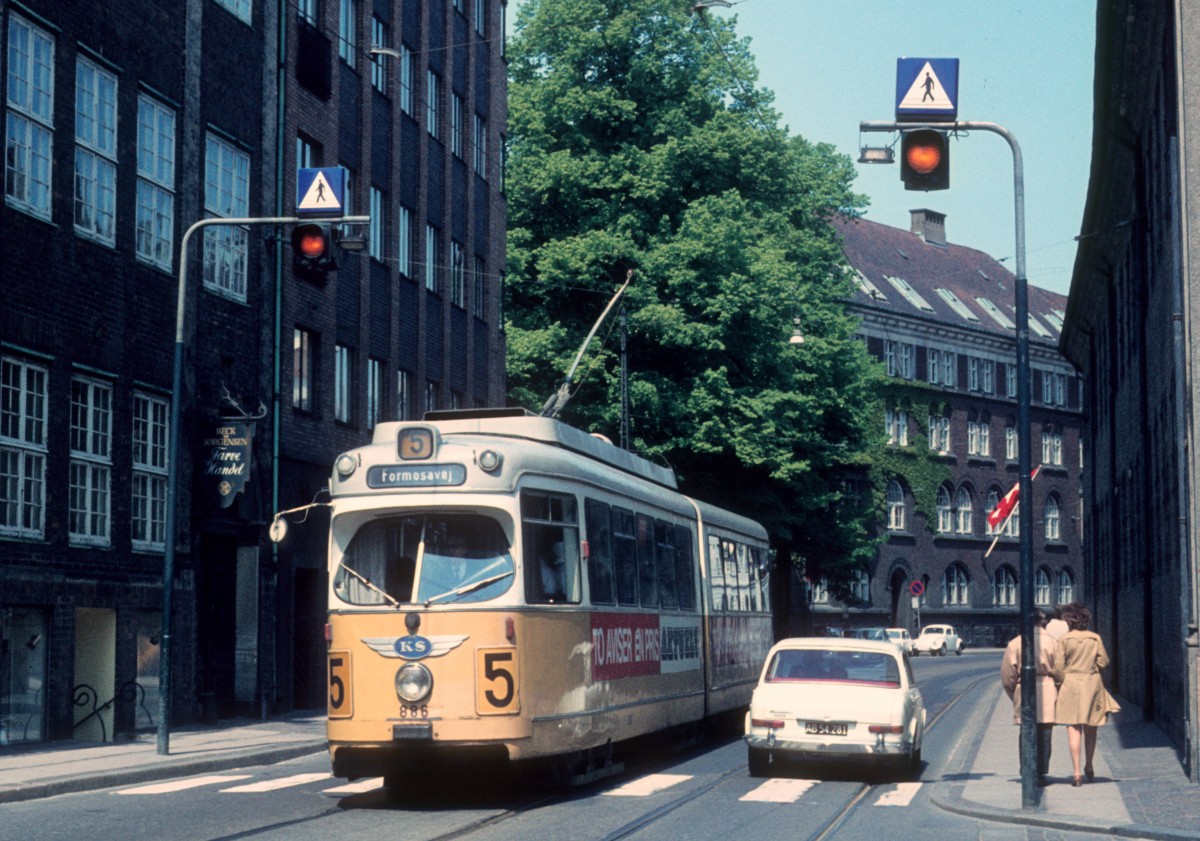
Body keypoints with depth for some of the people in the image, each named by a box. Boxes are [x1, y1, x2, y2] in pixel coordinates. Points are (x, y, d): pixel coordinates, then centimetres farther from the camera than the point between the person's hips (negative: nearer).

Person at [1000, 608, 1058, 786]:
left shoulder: (1015, 643, 0)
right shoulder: (1052, 642, -2)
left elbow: (1007, 674, 1)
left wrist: (1014, 695, 14)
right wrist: (1058, 694, 12)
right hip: (1047, 690, -1)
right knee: (1044, 734, 4)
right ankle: (1042, 773, 3)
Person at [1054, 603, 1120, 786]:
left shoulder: (1064, 639, -8)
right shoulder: (1095, 638, 0)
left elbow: (1058, 666, -10)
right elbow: (1103, 661, 3)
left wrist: (1060, 683, 3)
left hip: (1070, 684, -3)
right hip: (1092, 684, 3)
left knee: (1073, 729, -3)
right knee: (1090, 729, 16)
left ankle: (1077, 772, -11)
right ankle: (1089, 768, 28)